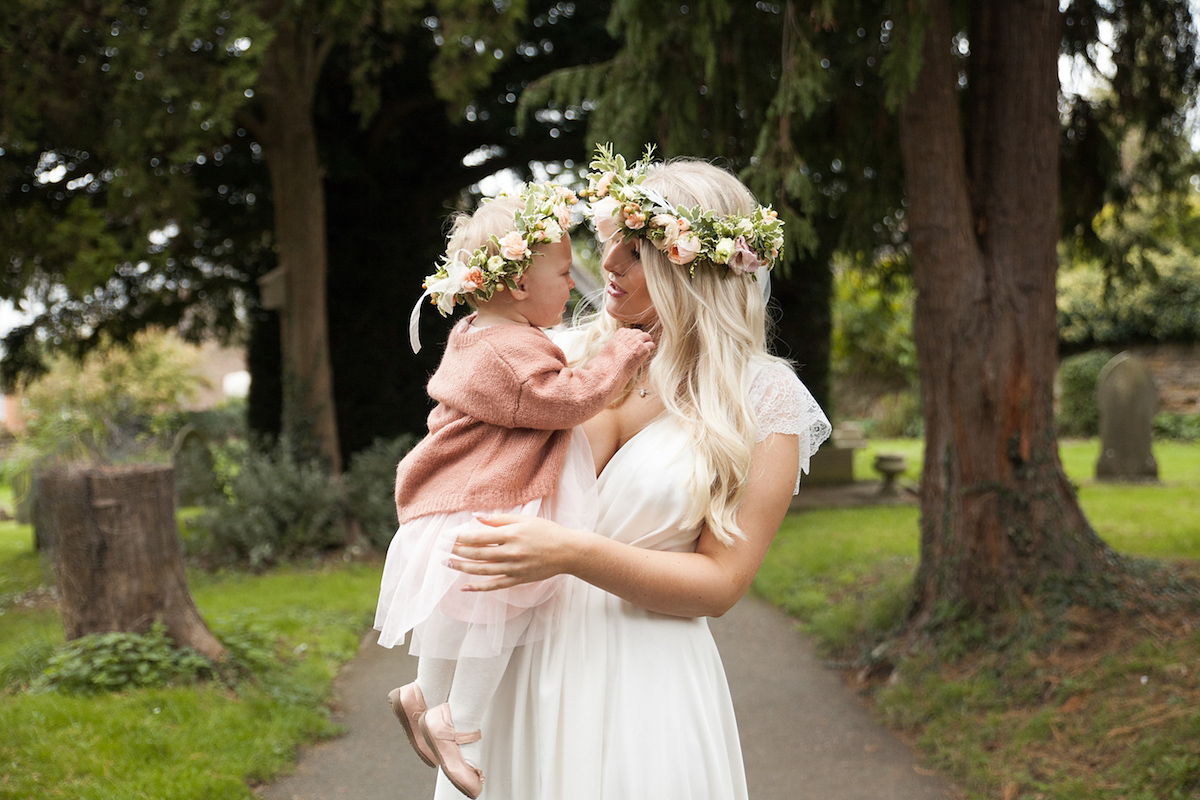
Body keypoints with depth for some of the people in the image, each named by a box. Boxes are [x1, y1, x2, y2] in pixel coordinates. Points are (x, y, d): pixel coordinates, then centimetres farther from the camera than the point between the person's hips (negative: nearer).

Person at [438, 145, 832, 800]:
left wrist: (573, 555, -22)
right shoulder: (574, 355, 2)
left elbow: (719, 583, -11)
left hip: (643, 680, -3)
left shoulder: (763, 401, -6)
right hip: (520, 660, 3)